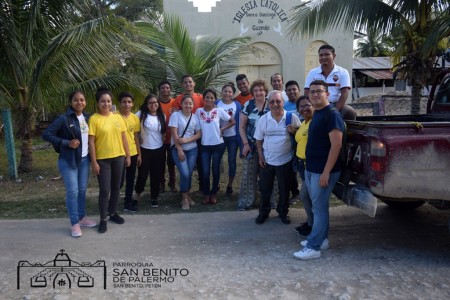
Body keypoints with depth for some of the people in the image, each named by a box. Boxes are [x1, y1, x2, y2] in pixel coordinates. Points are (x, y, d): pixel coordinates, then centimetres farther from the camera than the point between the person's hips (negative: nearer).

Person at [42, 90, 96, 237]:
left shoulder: (87, 117, 4)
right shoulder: (64, 119, -13)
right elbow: (46, 135, -13)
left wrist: (91, 156, 2)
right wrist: (67, 143, -19)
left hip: (84, 159, 6)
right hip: (68, 161, -5)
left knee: (82, 190, 14)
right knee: (72, 191, -2)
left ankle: (82, 218, 29)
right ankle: (74, 223, 11)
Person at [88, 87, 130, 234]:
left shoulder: (117, 117, 4)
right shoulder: (94, 119, -9)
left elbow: (123, 138, 9)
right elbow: (91, 142, -10)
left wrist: (127, 155, 9)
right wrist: (94, 162, -12)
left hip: (118, 157, 4)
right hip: (102, 159, -4)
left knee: (116, 187, 13)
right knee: (104, 190, -2)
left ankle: (113, 213, 30)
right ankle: (103, 219, 11)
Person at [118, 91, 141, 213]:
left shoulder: (135, 118, 5)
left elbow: (136, 137, 11)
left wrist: (139, 154, 10)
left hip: (133, 153, 5)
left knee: (130, 179, 13)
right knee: (119, 181, 0)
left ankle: (128, 202, 27)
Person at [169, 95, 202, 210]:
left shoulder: (195, 117, 6)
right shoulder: (175, 115, -5)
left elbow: (199, 134, 3)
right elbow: (174, 134, -10)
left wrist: (186, 140, -13)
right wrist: (179, 150, -14)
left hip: (192, 149, 3)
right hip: (178, 149, -3)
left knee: (189, 173, 1)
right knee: (185, 174, -13)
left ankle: (187, 195, 23)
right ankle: (184, 198, 7)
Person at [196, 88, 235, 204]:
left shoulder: (219, 110, -3)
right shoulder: (199, 111, 1)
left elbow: (233, 122, 4)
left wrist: (222, 129, -4)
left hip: (218, 145, -1)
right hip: (204, 146, 1)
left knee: (215, 170, 9)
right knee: (205, 171, 0)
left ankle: (214, 193, 25)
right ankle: (206, 194, 17)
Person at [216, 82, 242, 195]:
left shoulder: (237, 105, -1)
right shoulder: (216, 104, -1)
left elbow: (239, 122, 0)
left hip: (233, 137, 0)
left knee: (232, 161, 6)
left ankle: (230, 185, 20)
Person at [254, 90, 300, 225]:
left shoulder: (292, 117, -7)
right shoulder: (263, 119, -3)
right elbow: (259, 140, 4)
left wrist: (294, 131, -21)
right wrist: (260, 157, -2)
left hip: (285, 161, -1)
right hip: (267, 161, 1)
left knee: (284, 189, 14)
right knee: (265, 188, 14)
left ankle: (283, 212, 35)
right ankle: (263, 212, 32)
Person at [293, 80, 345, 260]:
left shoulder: (332, 115, -15)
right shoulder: (316, 114, 13)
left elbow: (336, 145, -21)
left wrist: (326, 172, -23)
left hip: (323, 171, -9)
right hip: (311, 169, 9)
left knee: (319, 208, -2)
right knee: (318, 206, 17)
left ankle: (313, 247, 5)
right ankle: (321, 239, 30)